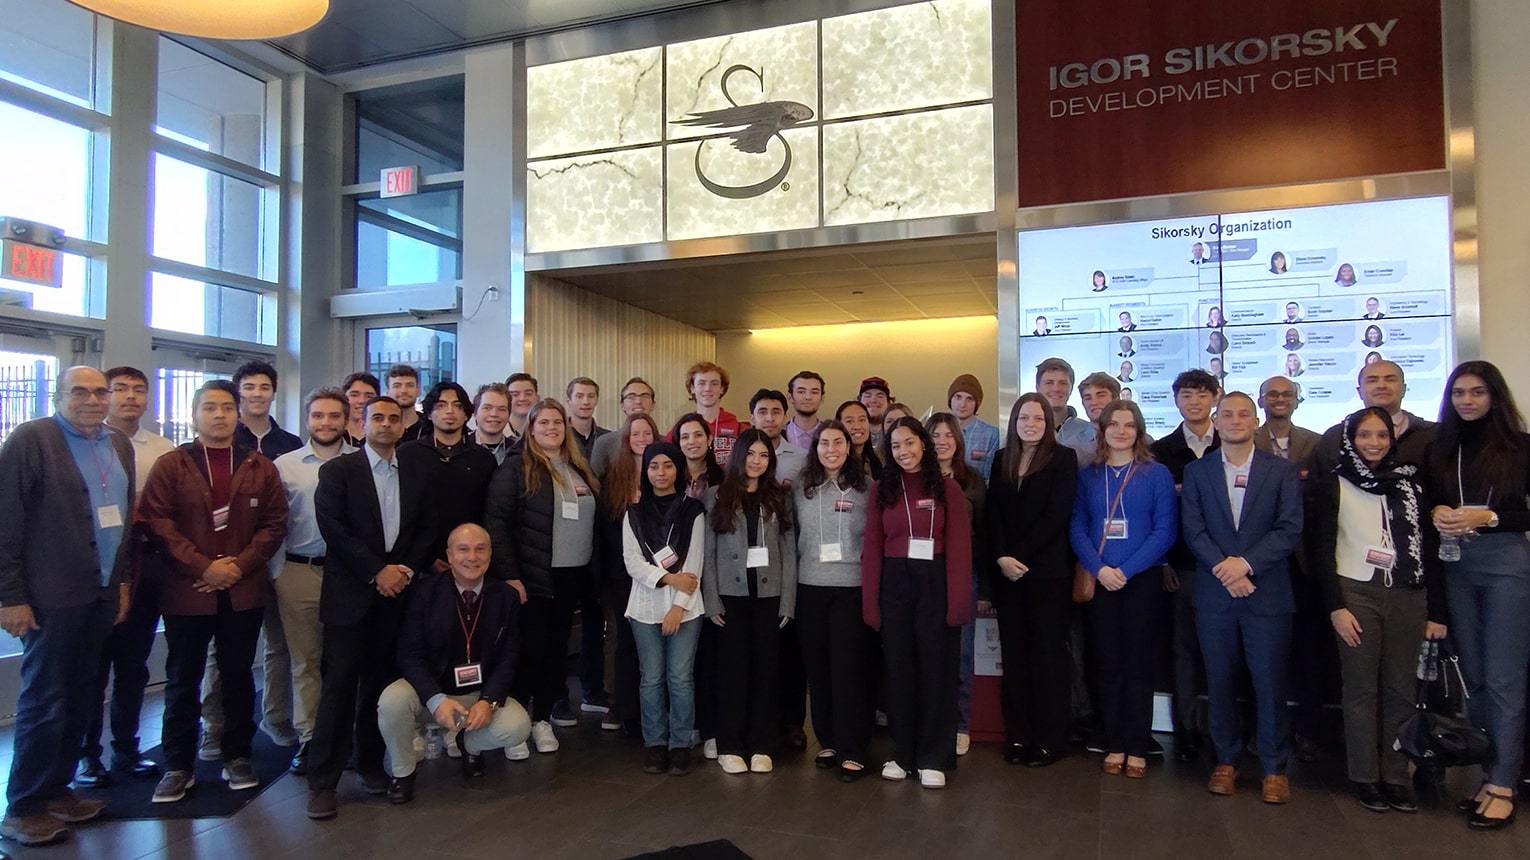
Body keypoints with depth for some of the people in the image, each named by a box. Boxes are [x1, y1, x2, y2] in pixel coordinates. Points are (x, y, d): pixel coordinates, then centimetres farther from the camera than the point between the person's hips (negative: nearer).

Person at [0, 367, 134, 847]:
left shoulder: (119, 444, 11)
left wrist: (123, 579, 12)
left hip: (103, 593, 6)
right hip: (53, 595, -6)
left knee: (80, 698, 11)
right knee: (44, 701, 1)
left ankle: (57, 789, 24)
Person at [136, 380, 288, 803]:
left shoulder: (260, 468, 8)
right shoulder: (171, 466, 3)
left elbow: (274, 523, 3)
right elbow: (156, 522, -6)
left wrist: (240, 564, -10)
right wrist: (203, 567, -14)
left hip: (244, 590, 1)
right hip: (186, 591, -1)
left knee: (238, 676, 10)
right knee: (182, 680, 7)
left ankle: (237, 757, 21)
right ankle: (177, 766, 17)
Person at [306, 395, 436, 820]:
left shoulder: (417, 471, 11)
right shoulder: (338, 470, 0)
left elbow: (428, 527, 10)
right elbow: (333, 528, -9)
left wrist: (406, 569, -5)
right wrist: (377, 571, -12)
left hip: (397, 590, 3)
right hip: (350, 594, -3)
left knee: (381, 683, 7)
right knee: (339, 685, -2)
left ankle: (371, 764, 21)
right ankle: (323, 781, 6)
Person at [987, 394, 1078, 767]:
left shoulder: (1063, 458, -1)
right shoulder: (1002, 460, 12)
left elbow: (1056, 514, -10)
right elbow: (993, 512, 5)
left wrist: (1020, 557, -13)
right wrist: (1001, 558, -9)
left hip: (1047, 571, -4)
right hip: (1006, 571, 4)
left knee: (1048, 653, 1)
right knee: (1014, 653, 6)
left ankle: (1050, 739, 10)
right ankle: (1017, 735, 14)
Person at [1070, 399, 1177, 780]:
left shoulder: (1157, 474, 0)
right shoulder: (1088, 476, 7)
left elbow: (1165, 530, -7)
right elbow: (1077, 528, 2)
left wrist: (1126, 570, -14)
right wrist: (1099, 568, -13)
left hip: (1142, 580, -2)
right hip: (1099, 581, 2)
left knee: (1138, 665, 3)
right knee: (1108, 665, 6)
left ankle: (1137, 748, 12)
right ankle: (1114, 745, 14)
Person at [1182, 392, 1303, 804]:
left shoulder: (1281, 471, 4)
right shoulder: (1196, 471, 7)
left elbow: (1290, 530, -4)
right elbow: (1193, 530, 0)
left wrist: (1246, 563, -15)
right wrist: (1224, 569, -13)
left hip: (1267, 592, -1)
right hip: (1214, 594, 1)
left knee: (1271, 682, 1)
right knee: (1220, 681, 7)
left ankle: (1274, 768, 14)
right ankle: (1226, 760, 20)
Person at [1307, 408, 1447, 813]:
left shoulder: (1409, 484, 10)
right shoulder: (1332, 485, 2)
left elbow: (1430, 548, 10)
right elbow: (1320, 550, -2)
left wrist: (1437, 611, 5)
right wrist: (1336, 606, -10)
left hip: (1407, 596, 3)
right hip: (1356, 593, -2)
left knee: (1400, 689, 4)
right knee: (1362, 689, 2)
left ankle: (1397, 776, 14)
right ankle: (1365, 777, 11)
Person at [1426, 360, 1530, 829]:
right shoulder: (1439, 448, 10)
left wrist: (1486, 517, -16)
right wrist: (1437, 514, -7)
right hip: (1455, 567, 4)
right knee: (1472, 676, 10)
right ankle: (1489, 773, 21)